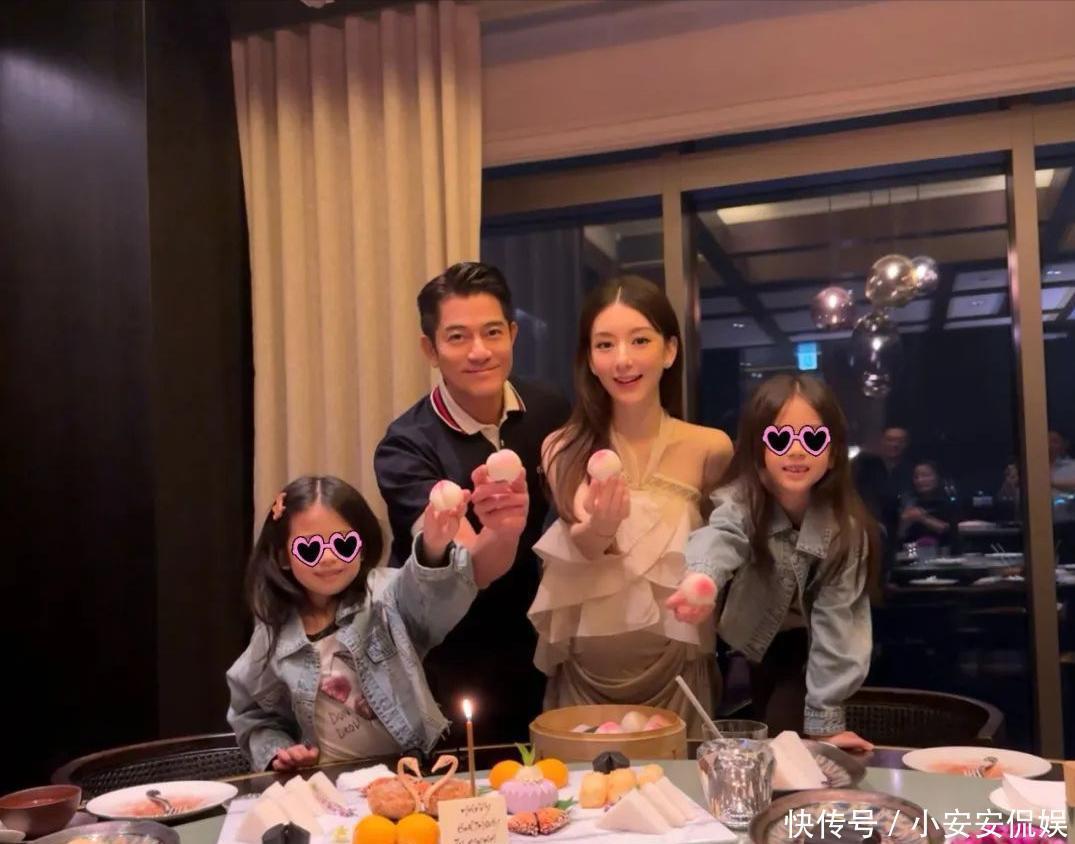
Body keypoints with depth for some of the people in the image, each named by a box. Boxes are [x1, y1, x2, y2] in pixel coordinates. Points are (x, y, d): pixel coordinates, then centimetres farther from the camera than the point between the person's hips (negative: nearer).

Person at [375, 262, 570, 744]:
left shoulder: (548, 410, -9)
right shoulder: (407, 448, -21)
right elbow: (470, 572, -33)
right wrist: (502, 530, -52)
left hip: (531, 647, 4)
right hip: (448, 666, -4)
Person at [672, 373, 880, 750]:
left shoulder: (845, 524, -28)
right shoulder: (741, 503, -30)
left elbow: (835, 616, -24)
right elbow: (719, 536, -53)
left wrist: (824, 718, -25)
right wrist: (701, 581, -78)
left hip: (810, 646, -1)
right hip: (756, 639, 1)